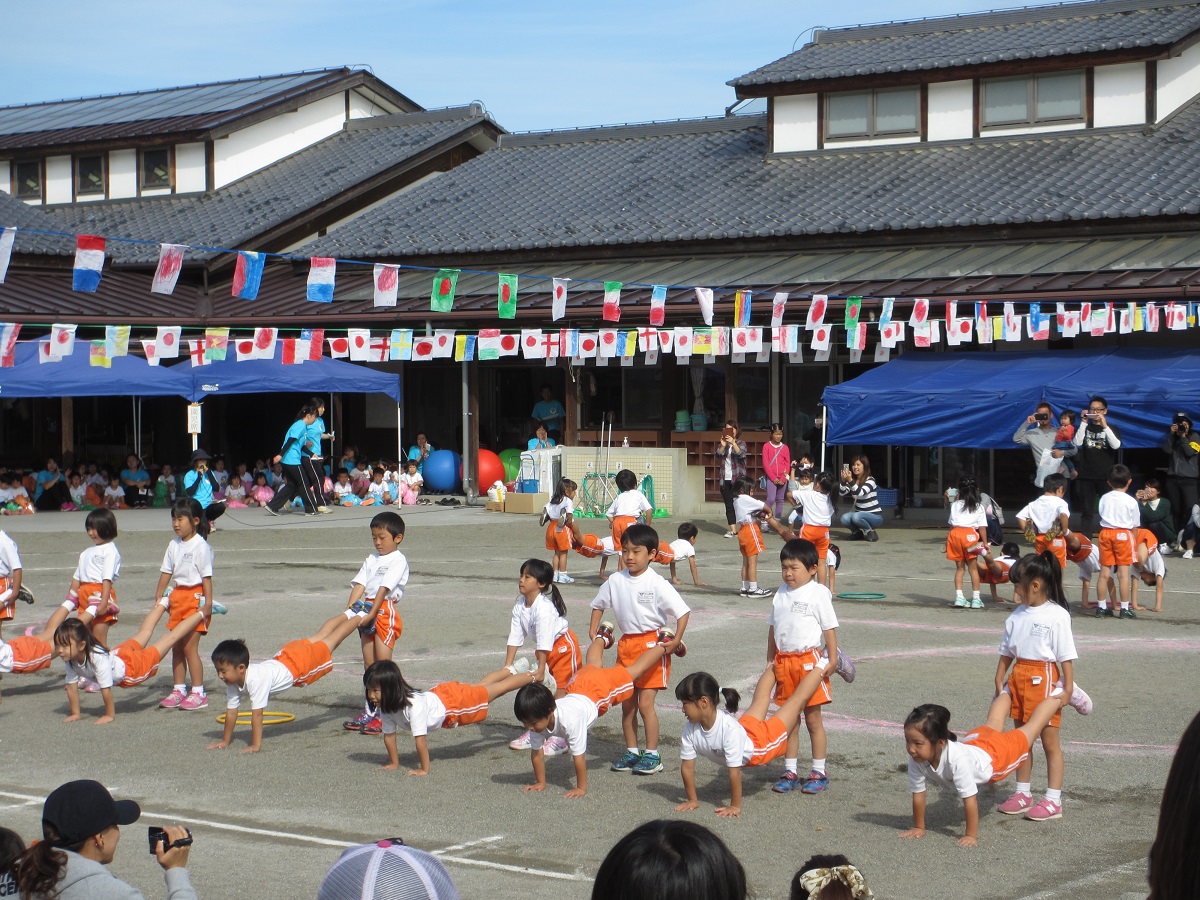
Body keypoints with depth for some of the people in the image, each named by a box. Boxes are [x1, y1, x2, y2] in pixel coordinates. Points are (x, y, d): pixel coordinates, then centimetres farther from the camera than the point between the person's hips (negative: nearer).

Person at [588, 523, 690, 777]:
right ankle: (631, 751, 21)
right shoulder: (616, 581, 1)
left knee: (645, 703, -7)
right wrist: (593, 633, 10)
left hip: (652, 645, -6)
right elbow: (598, 605, 18)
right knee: (627, 703, 10)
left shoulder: (657, 584, -14)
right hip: (626, 644, 6)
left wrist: (676, 641, -20)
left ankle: (652, 755, 4)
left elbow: (683, 612, -15)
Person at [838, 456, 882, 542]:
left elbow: (860, 493, -31)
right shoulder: (853, 481, 4)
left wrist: (850, 481, -43)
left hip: (875, 515, -5)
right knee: (844, 519, -25)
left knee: (856, 517, -36)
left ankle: (871, 531, -8)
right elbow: (843, 493, -9)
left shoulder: (870, 480, -14)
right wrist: (844, 480, -26)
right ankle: (857, 532, 5)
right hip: (859, 513, 5)